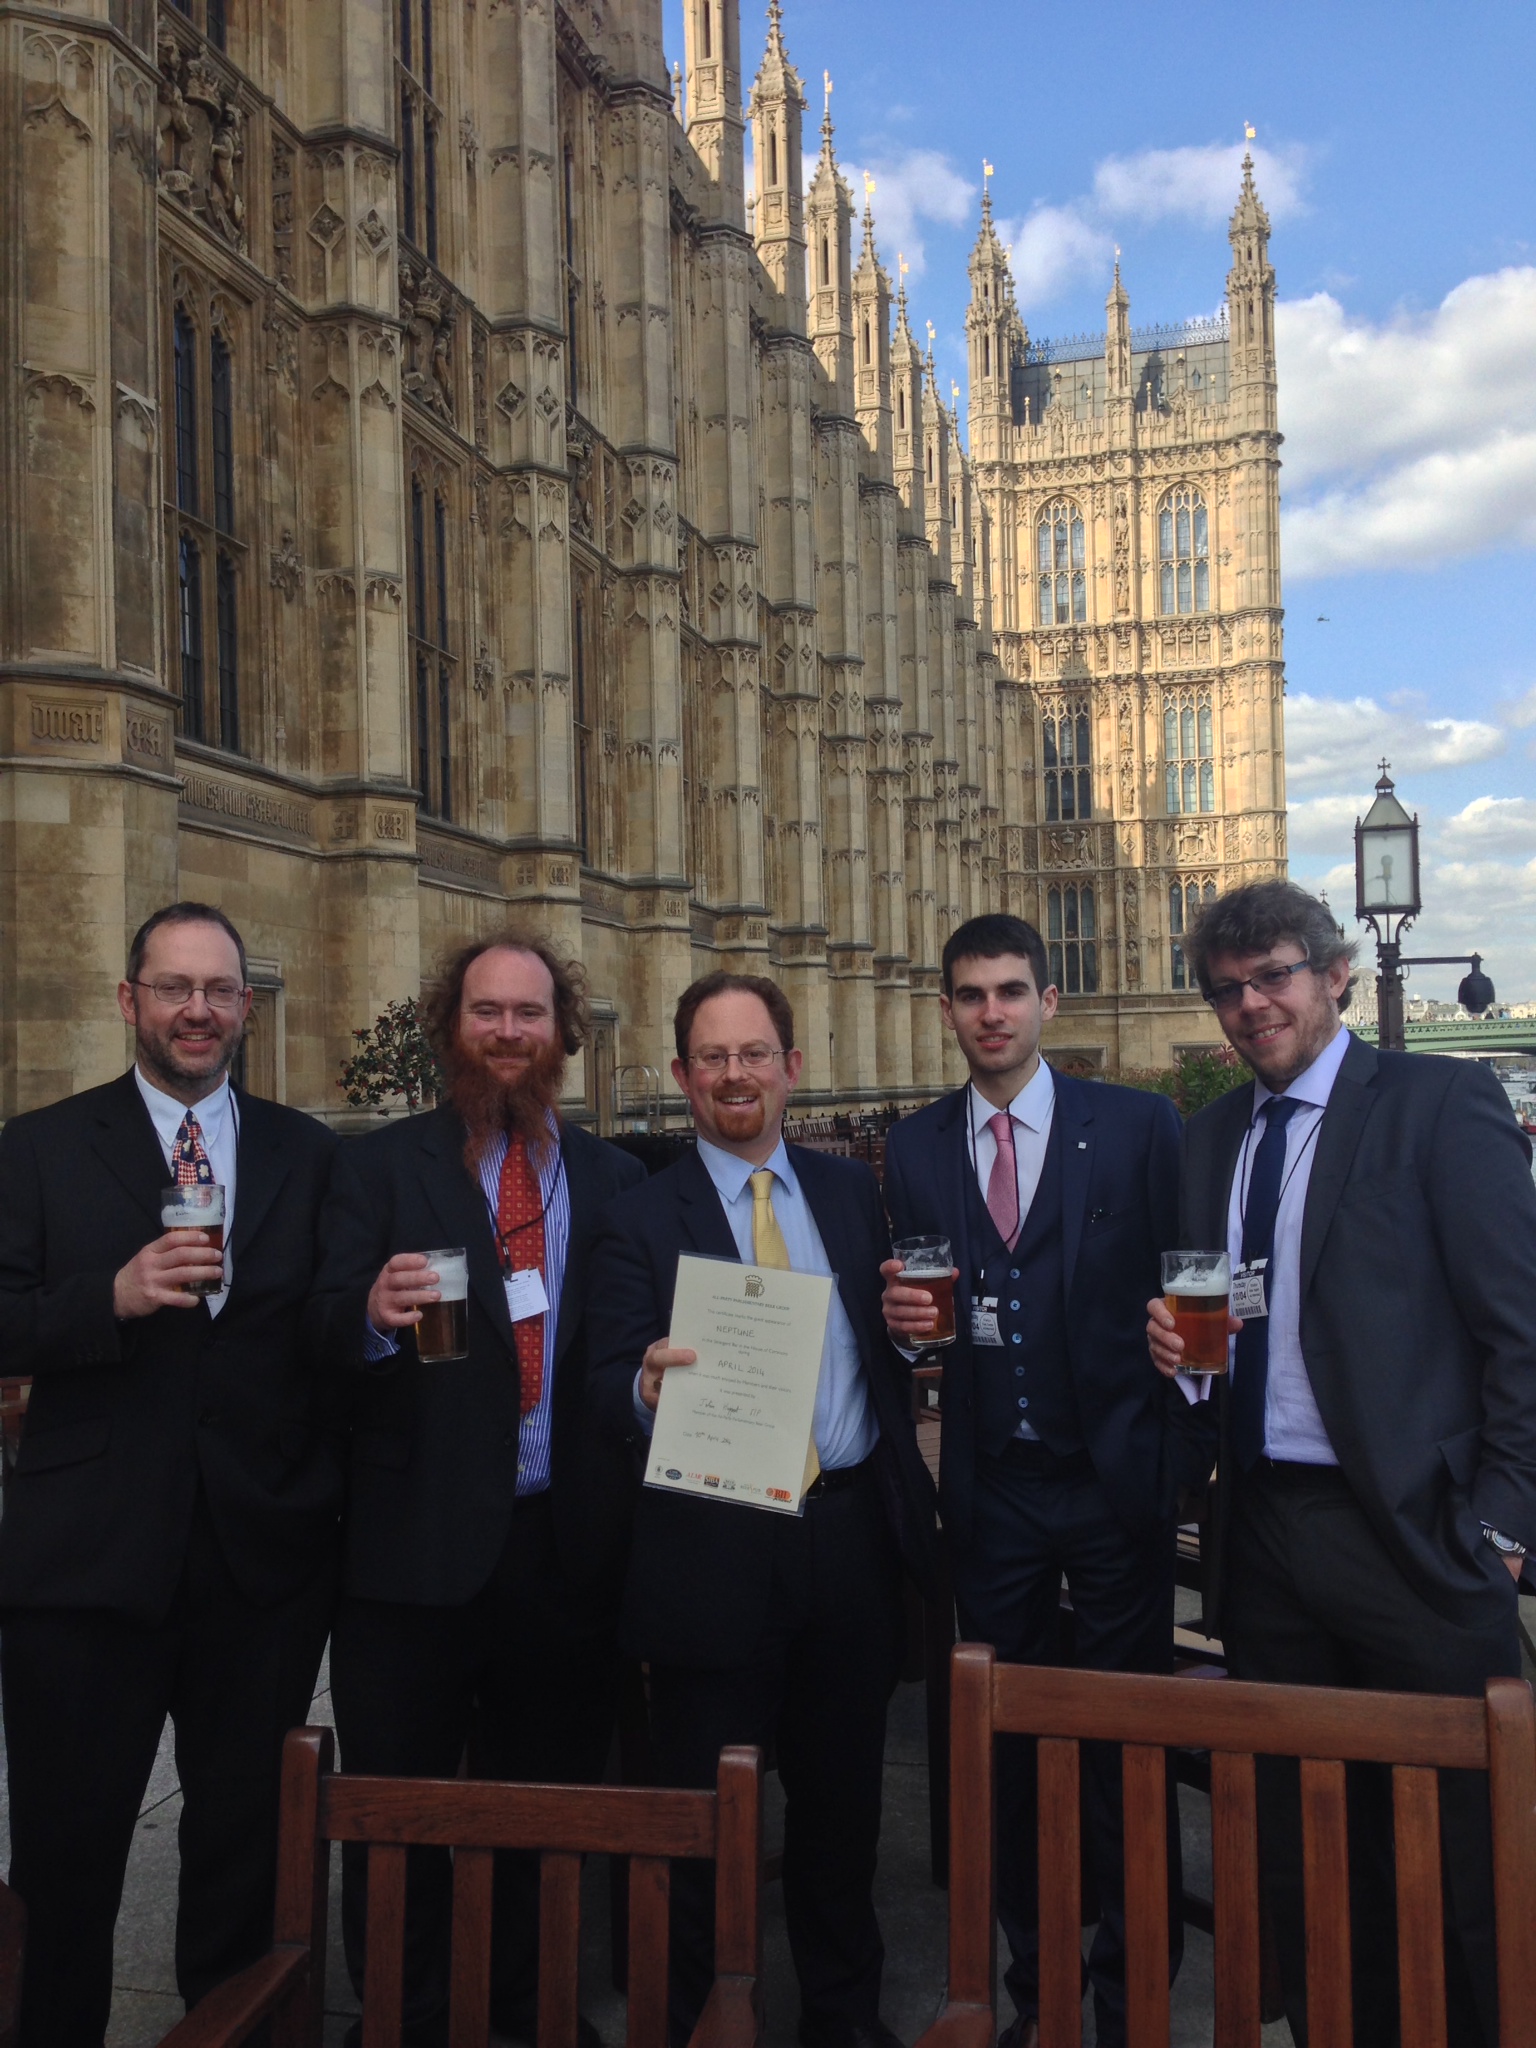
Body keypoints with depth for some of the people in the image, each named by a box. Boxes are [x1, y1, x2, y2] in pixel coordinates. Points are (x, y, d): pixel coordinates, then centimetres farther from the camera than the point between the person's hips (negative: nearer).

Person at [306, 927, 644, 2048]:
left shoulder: (616, 1178, 8)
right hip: (420, 1544, -2)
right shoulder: (379, 1165, 1)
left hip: (568, 1545, 2)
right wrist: (373, 1314, -30)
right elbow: (330, 1332, -8)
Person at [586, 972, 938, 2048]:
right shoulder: (641, 1219, -3)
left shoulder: (852, 1189, 8)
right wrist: (647, 1388, -31)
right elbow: (611, 1386, -9)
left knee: (842, 1800, 19)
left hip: (852, 1537, 3)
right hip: (715, 1550, -3)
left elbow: (891, 1340, 13)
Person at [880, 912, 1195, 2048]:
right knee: (1007, 1751, 13)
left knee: (1127, 1748, 8)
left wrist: (1171, 1446, -16)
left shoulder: (1140, 1126, -3)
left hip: (1115, 1482, -2)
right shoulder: (915, 1148, 5)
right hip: (991, 1489, 3)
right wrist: (904, 1320, -13)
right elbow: (915, 1309, 9)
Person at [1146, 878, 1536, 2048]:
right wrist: (1173, 1343, -4)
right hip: (1262, 1539, 5)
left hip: (1410, 1535, -5)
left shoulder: (1442, 1105, -6)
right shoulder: (1209, 1139, 11)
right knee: (1301, 1853, 16)